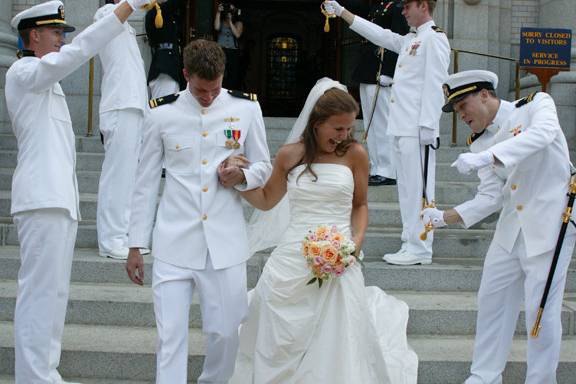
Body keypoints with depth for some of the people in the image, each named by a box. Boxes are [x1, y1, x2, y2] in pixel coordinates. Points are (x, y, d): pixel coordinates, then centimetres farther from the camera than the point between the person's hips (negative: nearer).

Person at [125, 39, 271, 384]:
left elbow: (264, 167, 13)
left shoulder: (246, 108, 3)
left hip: (225, 242, 1)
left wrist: (242, 176, -10)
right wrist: (136, 245, 6)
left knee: (226, 331, 7)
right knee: (171, 336, -3)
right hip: (174, 242, -1)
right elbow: (146, 183, 7)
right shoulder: (162, 114, 1)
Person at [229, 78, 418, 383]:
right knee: (280, 344, 8)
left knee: (334, 345, 2)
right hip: (293, 259, 2)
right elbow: (266, 200, 17)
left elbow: (360, 205, 10)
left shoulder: (355, 154, -1)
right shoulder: (289, 155, 4)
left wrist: (357, 240, -7)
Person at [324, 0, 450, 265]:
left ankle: (419, 249, -3)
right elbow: (379, 35, 27)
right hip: (402, 127, 9)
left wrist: (428, 126, -20)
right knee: (407, 187, 12)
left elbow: (434, 84, -15)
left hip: (418, 129, -9)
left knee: (417, 186, -7)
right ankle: (411, 244, 20)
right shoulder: (410, 41, 21)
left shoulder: (434, 39, -8)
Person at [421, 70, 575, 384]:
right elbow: (491, 197, 1)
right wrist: (444, 217, -11)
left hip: (550, 223, -6)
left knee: (540, 308, -4)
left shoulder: (536, 104, -7)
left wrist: (486, 157, -40)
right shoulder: (479, 144, 7)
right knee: (492, 299, 10)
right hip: (511, 228, 6)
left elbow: (543, 133, -30)